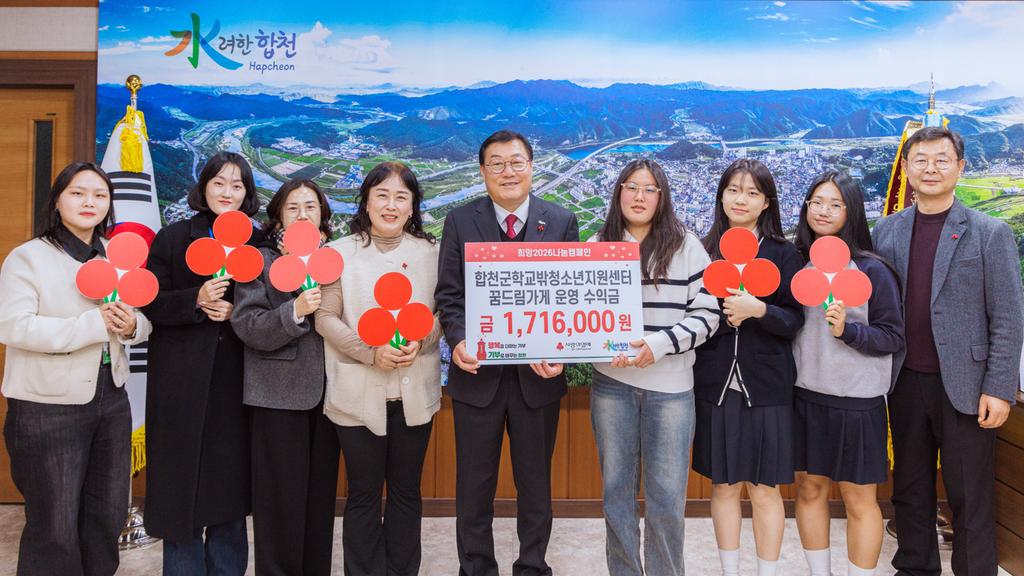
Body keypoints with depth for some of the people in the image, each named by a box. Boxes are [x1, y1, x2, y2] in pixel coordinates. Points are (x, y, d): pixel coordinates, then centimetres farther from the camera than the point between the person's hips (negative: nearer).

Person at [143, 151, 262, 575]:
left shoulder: (257, 243, 8)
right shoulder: (172, 238, 4)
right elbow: (151, 303, -2)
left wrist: (236, 313, -11)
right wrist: (197, 300, -18)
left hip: (235, 380, 2)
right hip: (183, 379, -1)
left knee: (230, 479, 7)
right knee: (183, 480, 2)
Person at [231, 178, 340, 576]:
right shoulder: (259, 260, 1)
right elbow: (247, 327, -10)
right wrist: (294, 312, -23)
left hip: (327, 391, 4)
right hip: (279, 394, -3)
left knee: (322, 494, 10)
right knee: (281, 498, 1)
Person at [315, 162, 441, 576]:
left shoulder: (430, 252, 4)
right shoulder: (339, 252, -1)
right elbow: (325, 316, -5)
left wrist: (420, 342, -16)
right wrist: (370, 352, -18)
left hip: (414, 392, 2)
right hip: (358, 393, -1)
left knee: (406, 490, 13)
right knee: (363, 493, 9)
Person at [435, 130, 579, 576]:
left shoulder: (562, 222, 1)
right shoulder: (460, 222, 1)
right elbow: (449, 294, 0)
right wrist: (458, 341, -18)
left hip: (538, 372, 0)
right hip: (478, 372, 0)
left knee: (535, 483, 14)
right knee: (474, 485, 12)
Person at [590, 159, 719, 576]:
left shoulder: (686, 246, 0)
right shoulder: (598, 246, 5)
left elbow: (708, 313, -3)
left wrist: (659, 344, -16)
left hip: (670, 385, -1)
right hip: (611, 383, 2)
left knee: (666, 495, 5)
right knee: (617, 490, 11)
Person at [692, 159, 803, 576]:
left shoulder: (783, 254, 1)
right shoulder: (703, 250, 4)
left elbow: (795, 320, -3)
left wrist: (758, 309, -20)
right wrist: (720, 311, -13)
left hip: (766, 386, -1)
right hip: (715, 384, 1)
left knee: (764, 488, 6)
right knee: (724, 485, 10)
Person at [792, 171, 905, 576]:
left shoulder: (871, 270, -7)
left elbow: (893, 338, -6)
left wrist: (847, 330, -21)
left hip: (857, 400, -4)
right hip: (804, 395, 4)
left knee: (859, 499, 5)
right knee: (809, 488, 13)